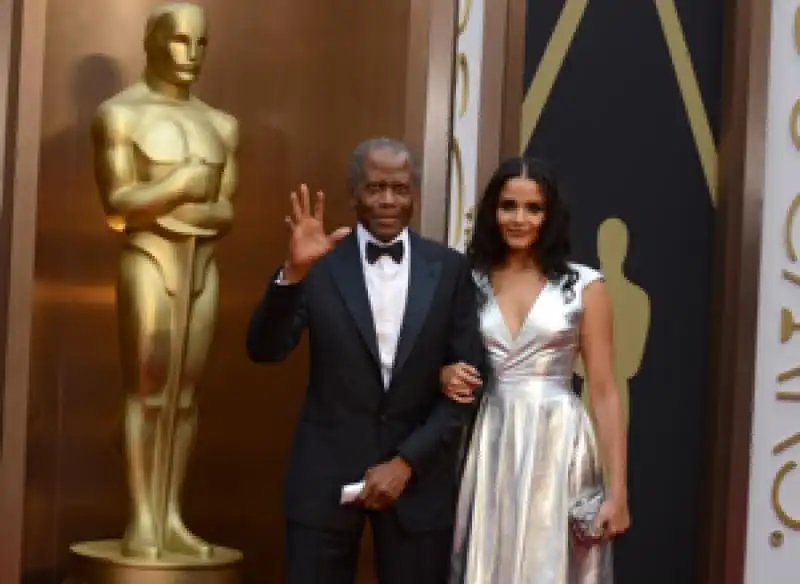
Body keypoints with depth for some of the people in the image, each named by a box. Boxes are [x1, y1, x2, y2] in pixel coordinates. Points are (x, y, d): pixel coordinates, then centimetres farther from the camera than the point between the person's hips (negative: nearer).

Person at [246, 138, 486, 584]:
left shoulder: (451, 269, 2)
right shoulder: (321, 263, -2)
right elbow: (265, 351, -10)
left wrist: (407, 461, -7)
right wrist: (294, 272, -25)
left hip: (418, 472, 1)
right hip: (327, 471, -1)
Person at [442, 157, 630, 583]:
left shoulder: (583, 285, -2)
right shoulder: (470, 282, 6)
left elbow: (604, 392, -3)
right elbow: (449, 363, 18)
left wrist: (618, 490, -7)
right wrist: (446, 377, -7)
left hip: (558, 450, -2)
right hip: (490, 449, 2)